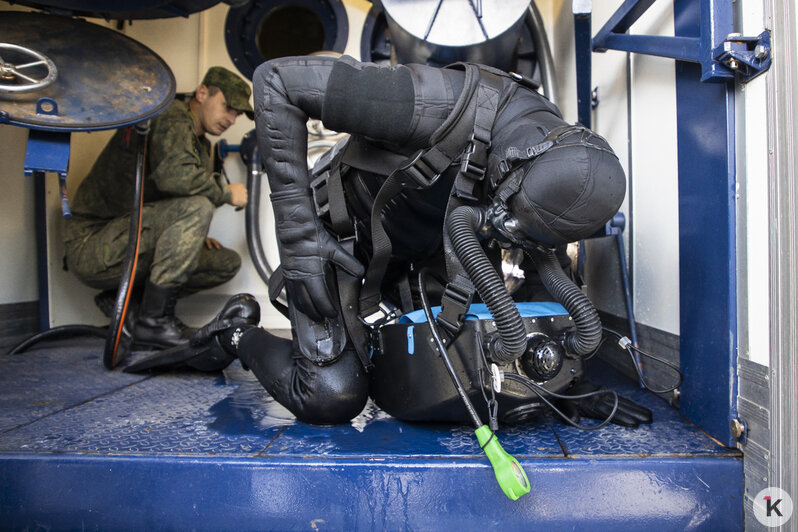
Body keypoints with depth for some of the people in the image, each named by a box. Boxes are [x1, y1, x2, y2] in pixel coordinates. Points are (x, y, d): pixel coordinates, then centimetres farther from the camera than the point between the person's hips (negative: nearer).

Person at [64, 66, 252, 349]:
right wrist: (225, 192, -17)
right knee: (196, 207, -30)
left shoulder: (201, 145, 18)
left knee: (227, 262, 2)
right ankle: (152, 322, -24)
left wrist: (193, 236, 6)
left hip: (132, 243, 10)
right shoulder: (171, 116, -12)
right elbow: (174, 175, -33)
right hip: (92, 245, -9)